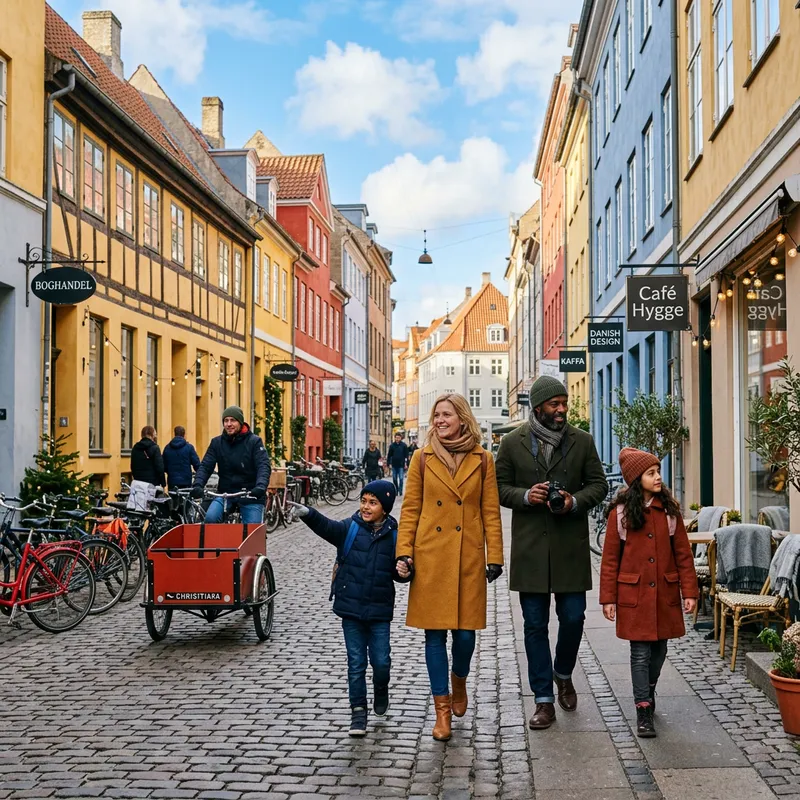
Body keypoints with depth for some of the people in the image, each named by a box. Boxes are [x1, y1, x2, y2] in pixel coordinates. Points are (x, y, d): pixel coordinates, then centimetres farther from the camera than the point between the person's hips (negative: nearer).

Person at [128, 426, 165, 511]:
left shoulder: (135, 448, 15)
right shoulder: (154, 448, -6)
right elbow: (159, 468, -10)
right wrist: (163, 485, -4)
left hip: (136, 482, 6)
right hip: (149, 484, -6)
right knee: (142, 512, -8)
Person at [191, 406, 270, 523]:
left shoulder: (254, 441, -5)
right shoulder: (217, 442, 5)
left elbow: (264, 466, -15)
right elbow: (205, 466, -1)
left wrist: (261, 486, -35)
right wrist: (198, 485, -21)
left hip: (250, 495, -2)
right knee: (210, 518, -24)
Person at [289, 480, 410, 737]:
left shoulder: (394, 536, -1)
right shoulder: (350, 528, -3)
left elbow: (397, 572, 7)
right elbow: (327, 527, -22)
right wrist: (307, 513, -40)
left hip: (379, 611, 0)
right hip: (351, 608, 0)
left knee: (381, 661, 2)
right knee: (356, 663, 5)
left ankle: (381, 689, 34)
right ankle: (358, 711, 16)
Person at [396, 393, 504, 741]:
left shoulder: (482, 460, 3)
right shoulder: (422, 458, 4)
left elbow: (491, 513, 4)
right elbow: (410, 509, 4)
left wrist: (495, 558, 0)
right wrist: (404, 553, -4)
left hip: (468, 558, 0)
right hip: (430, 557, 0)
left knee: (466, 631, 3)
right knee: (435, 632, 2)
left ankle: (459, 683, 35)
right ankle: (442, 709, 13)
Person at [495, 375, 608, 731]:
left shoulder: (582, 441, 5)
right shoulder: (513, 443, 3)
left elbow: (598, 484, 8)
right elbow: (499, 487, 6)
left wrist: (575, 501, -11)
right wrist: (525, 496, -13)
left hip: (570, 545, 1)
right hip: (530, 548, 0)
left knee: (573, 618, 3)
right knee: (535, 625, 4)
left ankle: (563, 675, 34)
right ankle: (544, 699, 14)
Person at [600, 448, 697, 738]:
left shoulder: (670, 509, 1)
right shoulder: (621, 512, -5)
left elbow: (683, 553, 4)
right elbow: (610, 559, -1)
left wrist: (689, 591, -1)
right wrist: (608, 598, -3)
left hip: (665, 593, 3)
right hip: (634, 595, -3)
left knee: (659, 649, 13)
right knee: (641, 652, -3)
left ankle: (647, 692, 37)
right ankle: (644, 711, 4)